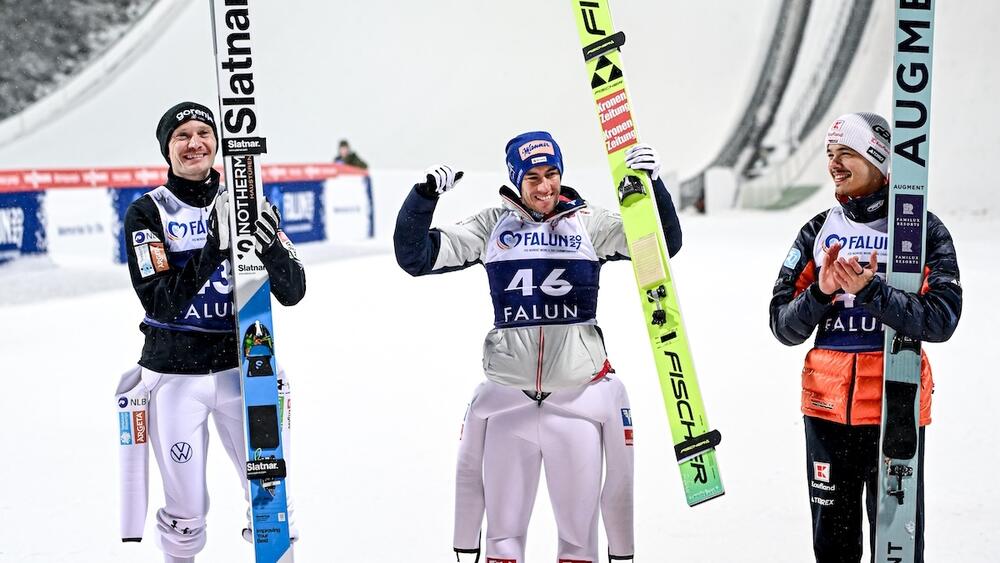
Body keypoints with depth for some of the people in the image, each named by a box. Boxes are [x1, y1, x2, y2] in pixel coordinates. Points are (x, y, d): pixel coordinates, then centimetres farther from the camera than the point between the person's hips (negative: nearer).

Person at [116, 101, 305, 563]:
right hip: (174, 374, -2)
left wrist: (269, 247, -22)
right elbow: (160, 302, -15)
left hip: (242, 367, 2)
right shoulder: (147, 213, -3)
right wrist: (213, 252, -25)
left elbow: (292, 292, -3)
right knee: (187, 508, 3)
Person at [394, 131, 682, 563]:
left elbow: (664, 244, -2)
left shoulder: (589, 225, 3)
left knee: (580, 525, 7)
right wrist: (425, 196, -11)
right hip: (507, 397, 1)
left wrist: (651, 185, -15)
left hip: (581, 396, 0)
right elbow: (416, 256, 3)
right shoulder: (493, 226, 4)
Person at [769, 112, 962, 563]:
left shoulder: (923, 230, -2)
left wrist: (871, 289, -22)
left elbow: (940, 321, -12)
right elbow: (783, 327, 5)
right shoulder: (818, 231, 9)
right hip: (827, 407, 4)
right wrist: (821, 293, -13)